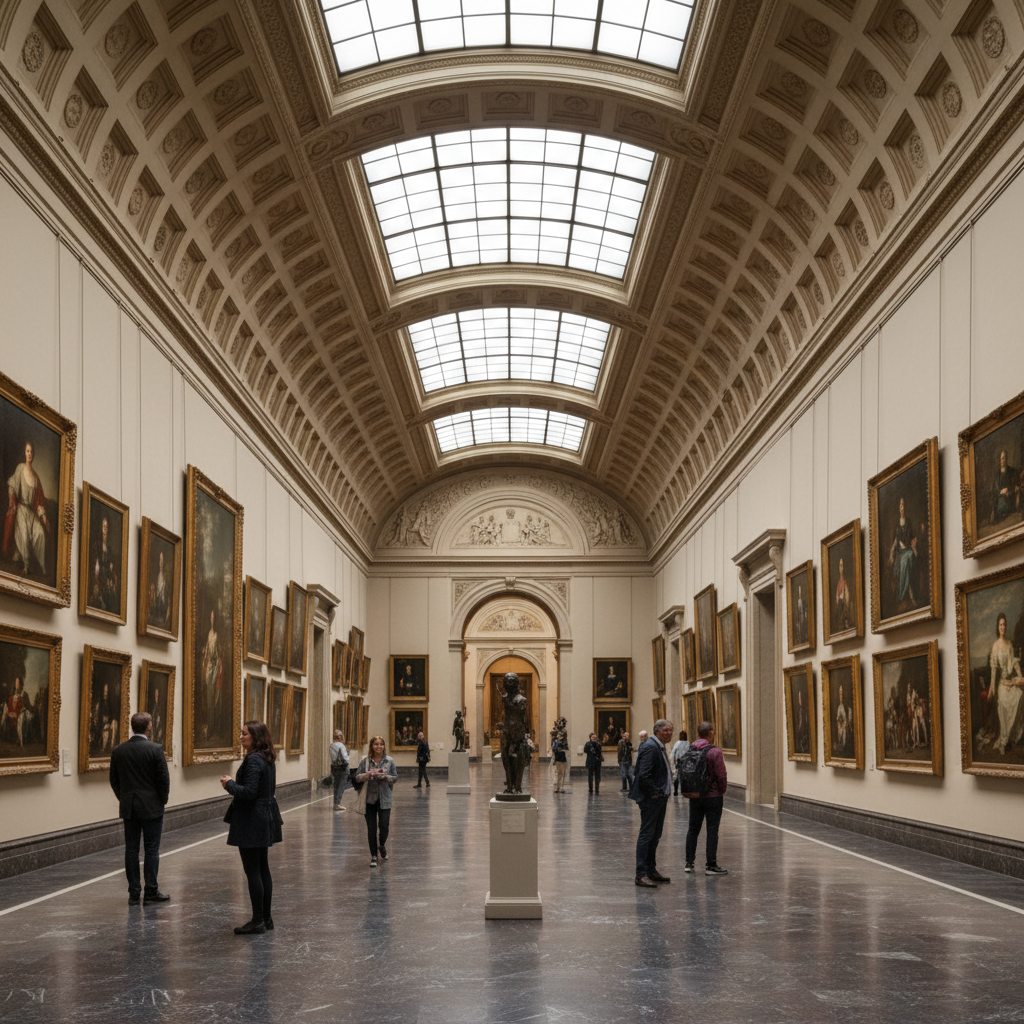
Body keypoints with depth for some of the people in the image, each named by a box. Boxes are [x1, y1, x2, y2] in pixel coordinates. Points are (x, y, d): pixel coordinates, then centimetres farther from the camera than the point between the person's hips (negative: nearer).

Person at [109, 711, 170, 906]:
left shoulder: (118, 750, 0)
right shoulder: (155, 749, -12)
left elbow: (114, 780, 7)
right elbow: (164, 779, -10)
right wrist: (163, 800, 6)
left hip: (128, 808, 4)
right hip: (151, 807, -4)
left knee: (131, 850, 7)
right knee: (151, 849, 3)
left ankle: (134, 894, 9)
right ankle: (151, 892, 6)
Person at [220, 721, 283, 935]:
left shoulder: (253, 760, -19)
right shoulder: (268, 759, 12)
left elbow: (249, 792, -25)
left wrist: (229, 784, -9)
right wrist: (233, 783, 15)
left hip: (251, 821, -10)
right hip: (265, 819, 10)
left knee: (253, 871, -4)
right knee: (263, 869, 14)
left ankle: (258, 921, 0)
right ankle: (266, 918, 20)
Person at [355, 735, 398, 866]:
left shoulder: (389, 761, 1)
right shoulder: (365, 761, 0)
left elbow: (395, 777, 6)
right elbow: (357, 777, 0)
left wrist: (386, 777, -14)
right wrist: (368, 774, -18)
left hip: (384, 799, 0)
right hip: (369, 798, 0)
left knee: (384, 825, -6)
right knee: (371, 828, 3)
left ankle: (382, 845, 27)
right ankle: (373, 856, 15)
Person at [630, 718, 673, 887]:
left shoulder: (661, 748, 16)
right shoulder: (650, 747, -16)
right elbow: (644, 775, -23)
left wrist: (664, 794, 13)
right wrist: (654, 793, -18)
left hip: (660, 799, 10)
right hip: (651, 799, -10)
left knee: (655, 836, 15)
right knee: (646, 835, -8)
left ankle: (651, 870, 23)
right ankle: (641, 874, -6)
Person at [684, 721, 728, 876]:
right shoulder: (714, 752, -15)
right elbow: (721, 776, -15)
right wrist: (721, 791, 1)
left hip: (694, 797, 5)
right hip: (713, 796, -5)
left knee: (693, 829, 13)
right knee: (712, 830, 1)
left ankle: (689, 863, 16)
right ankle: (711, 865, 2)